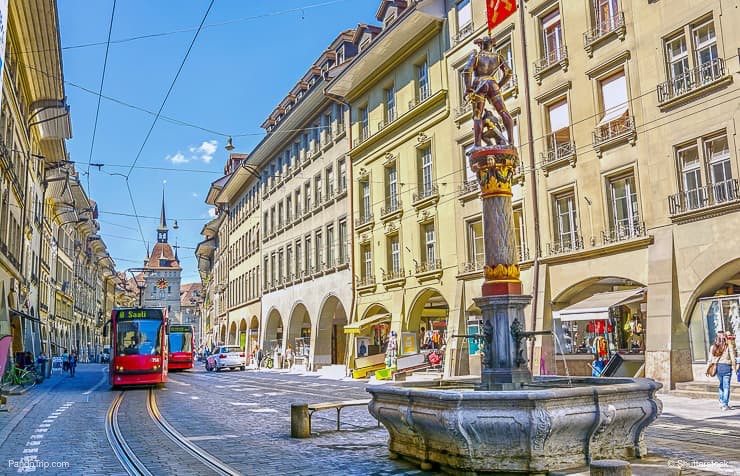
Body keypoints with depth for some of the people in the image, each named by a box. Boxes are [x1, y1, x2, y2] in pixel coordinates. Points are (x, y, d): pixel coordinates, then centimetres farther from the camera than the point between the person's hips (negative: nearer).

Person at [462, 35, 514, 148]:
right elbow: (508, 72, 9)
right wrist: (499, 85, 20)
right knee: (504, 113, 0)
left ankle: (477, 145, -20)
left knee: (477, 117, -4)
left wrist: (468, 89, -9)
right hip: (492, 86, 2)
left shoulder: (475, 55, 8)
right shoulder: (497, 56, 16)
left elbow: (467, 71, -9)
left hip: (478, 87, -1)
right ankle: (511, 141, -17)